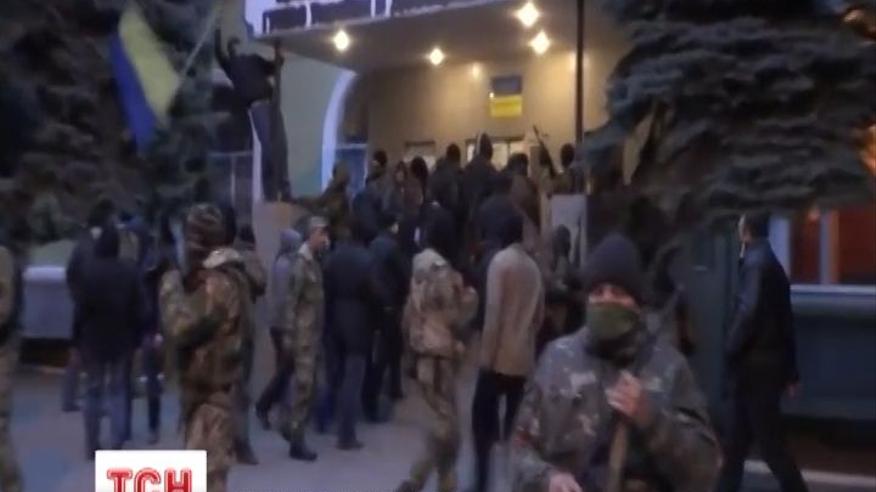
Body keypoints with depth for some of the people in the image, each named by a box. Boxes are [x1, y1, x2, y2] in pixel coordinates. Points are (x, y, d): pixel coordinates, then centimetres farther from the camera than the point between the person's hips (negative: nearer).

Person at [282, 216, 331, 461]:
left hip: (314, 333, 8)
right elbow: (291, 300, -17)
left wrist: (320, 334, 14)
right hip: (303, 333, -8)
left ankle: (292, 427, 27)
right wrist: (288, 335, -18)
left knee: (309, 385, 13)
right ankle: (297, 442, 3)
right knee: (304, 386, -4)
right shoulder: (301, 262, -13)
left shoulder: (314, 262, 12)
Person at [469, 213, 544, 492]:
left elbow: (493, 311, -15)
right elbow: (539, 316, 14)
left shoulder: (500, 261, -9)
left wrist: (486, 354, -13)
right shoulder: (534, 267, 9)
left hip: (499, 357, -5)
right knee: (515, 422, 11)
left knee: (482, 417, 4)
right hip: (524, 359, 5)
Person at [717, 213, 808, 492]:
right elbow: (785, 320, 16)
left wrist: (730, 350, -12)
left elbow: (749, 312, -25)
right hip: (765, 364, 9)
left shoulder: (756, 261, -14)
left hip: (756, 365, -9)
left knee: (770, 442, -2)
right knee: (737, 439, 15)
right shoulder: (769, 261, 14)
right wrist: (790, 371, 18)